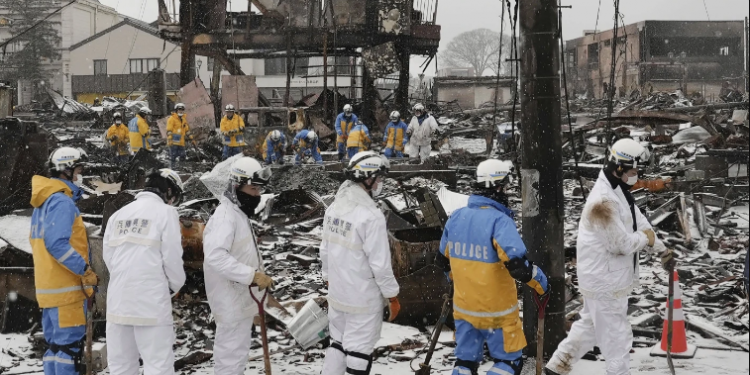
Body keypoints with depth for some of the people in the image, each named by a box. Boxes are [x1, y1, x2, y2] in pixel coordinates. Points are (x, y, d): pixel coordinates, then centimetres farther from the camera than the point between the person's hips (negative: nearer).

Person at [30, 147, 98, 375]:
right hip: (66, 288, -10)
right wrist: (85, 270, -19)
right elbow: (57, 244, -24)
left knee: (55, 345, 14)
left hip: (47, 286, 10)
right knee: (70, 344, -8)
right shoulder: (61, 201, -15)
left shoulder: (44, 201, 17)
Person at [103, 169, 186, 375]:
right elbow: (172, 257, -6)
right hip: (151, 299, -6)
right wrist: (175, 285, 11)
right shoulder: (165, 212, -3)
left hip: (118, 299, 6)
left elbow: (108, 256, 10)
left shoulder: (119, 214, 12)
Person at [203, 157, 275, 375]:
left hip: (240, 297, 10)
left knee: (238, 347, 22)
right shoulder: (225, 216, -20)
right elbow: (215, 256, -34)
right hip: (231, 300, -10)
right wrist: (252, 275, -34)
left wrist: (258, 274, 11)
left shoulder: (240, 213, 14)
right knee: (232, 351, -6)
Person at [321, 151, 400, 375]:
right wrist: (392, 296, -9)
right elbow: (380, 263, -21)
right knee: (359, 350, 4)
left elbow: (325, 250, 9)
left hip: (337, 294, 7)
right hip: (364, 298, -7)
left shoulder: (334, 207, 0)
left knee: (339, 343, 20)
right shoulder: (371, 216, -23)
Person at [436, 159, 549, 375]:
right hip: (497, 310, -6)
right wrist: (541, 285, -10)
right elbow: (517, 265, -27)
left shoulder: (457, 217, 1)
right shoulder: (499, 221, -21)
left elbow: (443, 259, 13)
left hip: (464, 306, 6)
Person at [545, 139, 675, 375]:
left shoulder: (619, 192, 8)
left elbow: (639, 223, 14)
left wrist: (662, 250, 5)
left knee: (589, 325, 22)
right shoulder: (603, 201, -25)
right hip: (606, 282, -10)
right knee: (618, 337, 1)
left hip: (601, 278, 11)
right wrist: (646, 238, -6)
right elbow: (621, 243, -24)